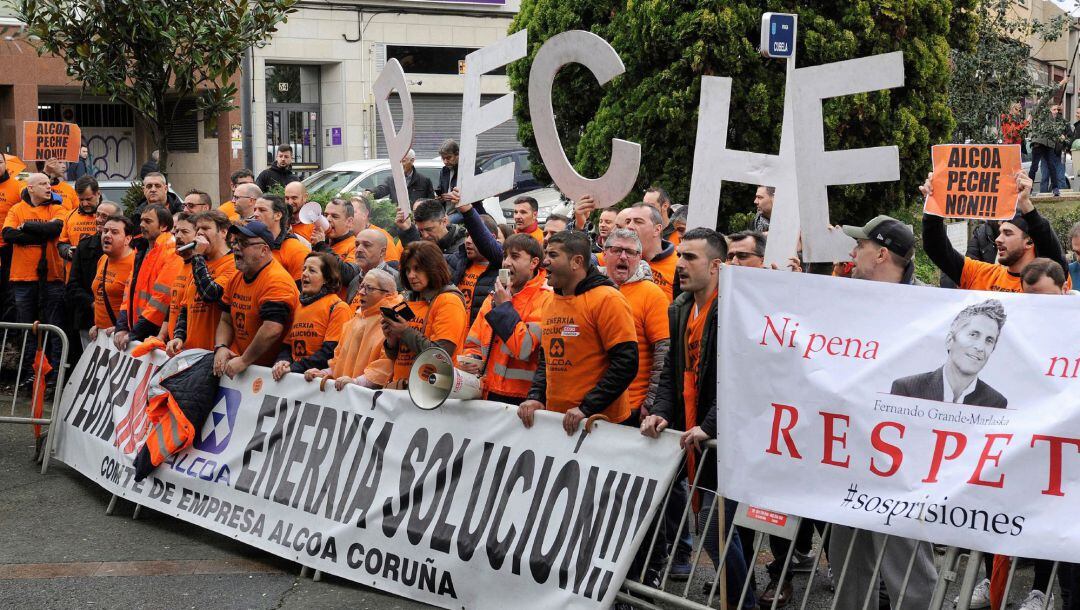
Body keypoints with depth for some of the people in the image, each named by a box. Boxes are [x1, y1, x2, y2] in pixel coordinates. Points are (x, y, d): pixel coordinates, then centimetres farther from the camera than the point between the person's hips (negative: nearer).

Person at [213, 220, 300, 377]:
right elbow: (226, 321, 18)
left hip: (268, 369, -7)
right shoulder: (235, 279, 12)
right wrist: (220, 348, -2)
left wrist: (244, 361, -20)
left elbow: (272, 329, -28)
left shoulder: (277, 280, -18)